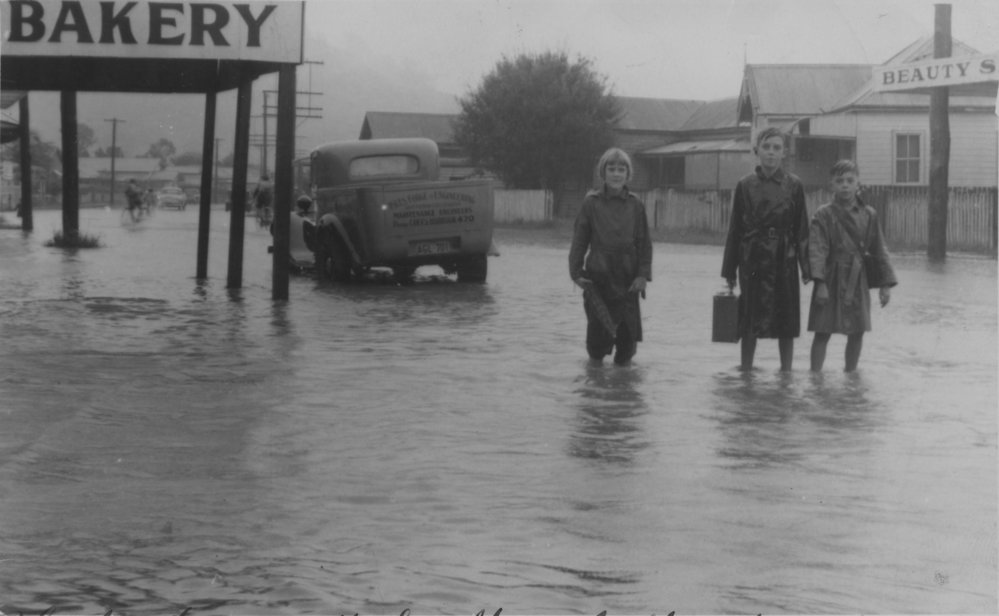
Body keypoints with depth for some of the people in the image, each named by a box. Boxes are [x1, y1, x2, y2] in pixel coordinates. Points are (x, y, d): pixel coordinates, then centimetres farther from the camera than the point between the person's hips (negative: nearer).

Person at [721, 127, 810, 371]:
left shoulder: (794, 185, 1)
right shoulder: (745, 186, 2)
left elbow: (801, 229, 1)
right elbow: (735, 229, 4)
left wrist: (806, 267, -3)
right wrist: (729, 270, 3)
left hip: (783, 261, 0)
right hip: (752, 261, 0)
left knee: (786, 323, 4)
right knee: (750, 323, 3)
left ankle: (786, 372, 13)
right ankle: (746, 372, 13)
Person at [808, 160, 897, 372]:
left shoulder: (868, 215, 6)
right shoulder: (823, 215, -5)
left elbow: (879, 251, 10)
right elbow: (817, 250, -12)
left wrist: (886, 283, 7)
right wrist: (820, 282, -22)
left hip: (857, 280, 4)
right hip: (832, 280, -4)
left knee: (857, 332, 9)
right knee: (823, 332, -2)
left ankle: (851, 374, 24)